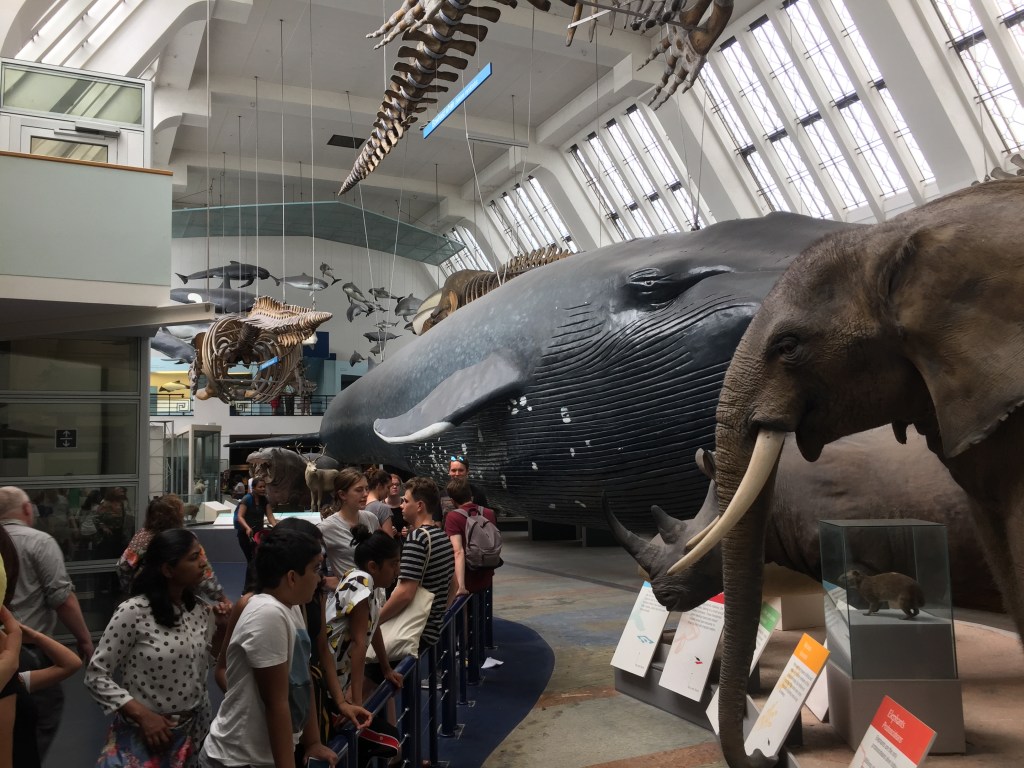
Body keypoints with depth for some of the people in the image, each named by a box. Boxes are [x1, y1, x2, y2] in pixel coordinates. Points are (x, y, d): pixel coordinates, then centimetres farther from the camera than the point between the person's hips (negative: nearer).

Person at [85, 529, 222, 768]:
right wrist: (143, 715, -18)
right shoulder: (134, 612, -16)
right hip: (141, 736, -5)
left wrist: (225, 626, -9)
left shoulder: (200, 610, 0)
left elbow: (213, 663, 7)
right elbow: (96, 676, -11)